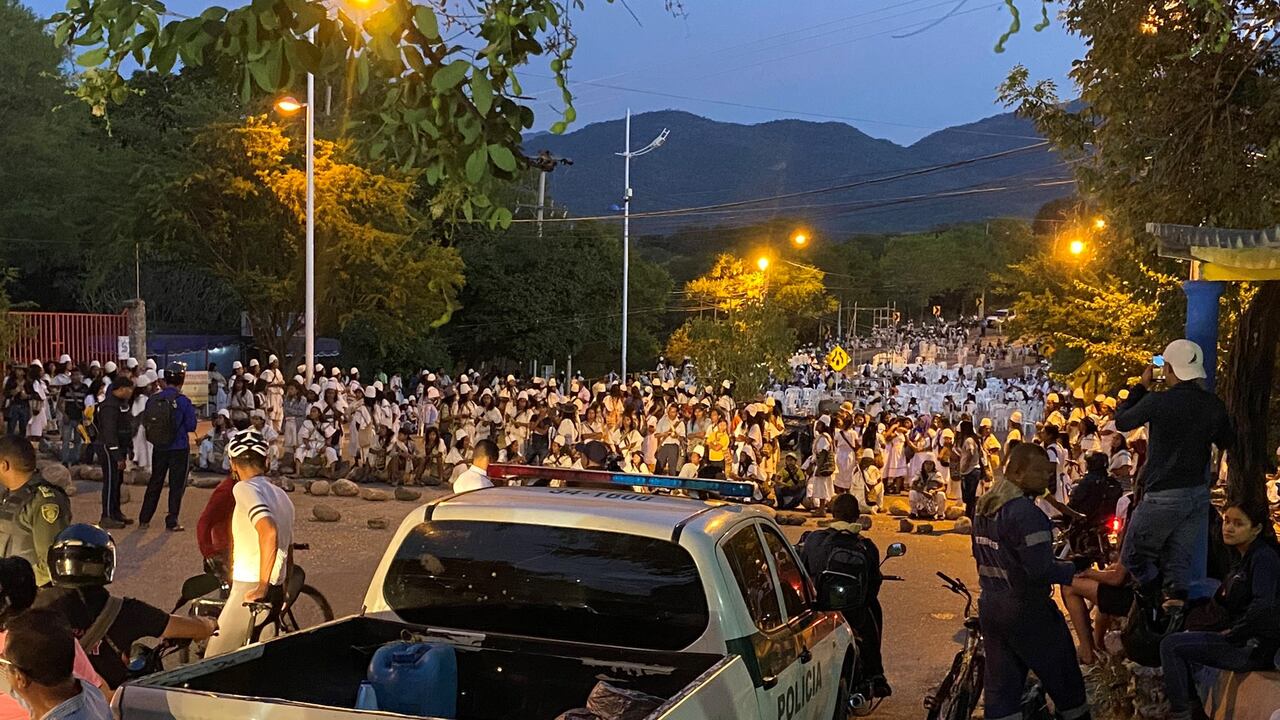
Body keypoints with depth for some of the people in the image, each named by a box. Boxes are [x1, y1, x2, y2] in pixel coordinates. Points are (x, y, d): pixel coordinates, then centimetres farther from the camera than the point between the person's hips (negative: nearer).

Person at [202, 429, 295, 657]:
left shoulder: (245, 488, -10)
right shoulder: (281, 495, 16)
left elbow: (269, 532, -27)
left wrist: (261, 587, -22)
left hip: (249, 592, -8)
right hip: (275, 592, 8)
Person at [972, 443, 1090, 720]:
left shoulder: (982, 505, 8)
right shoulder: (1024, 511, -21)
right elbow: (1042, 570, -25)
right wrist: (1075, 570, -12)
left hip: (990, 608, 8)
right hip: (1027, 612, -8)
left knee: (1001, 688, 9)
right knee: (1064, 681, 9)